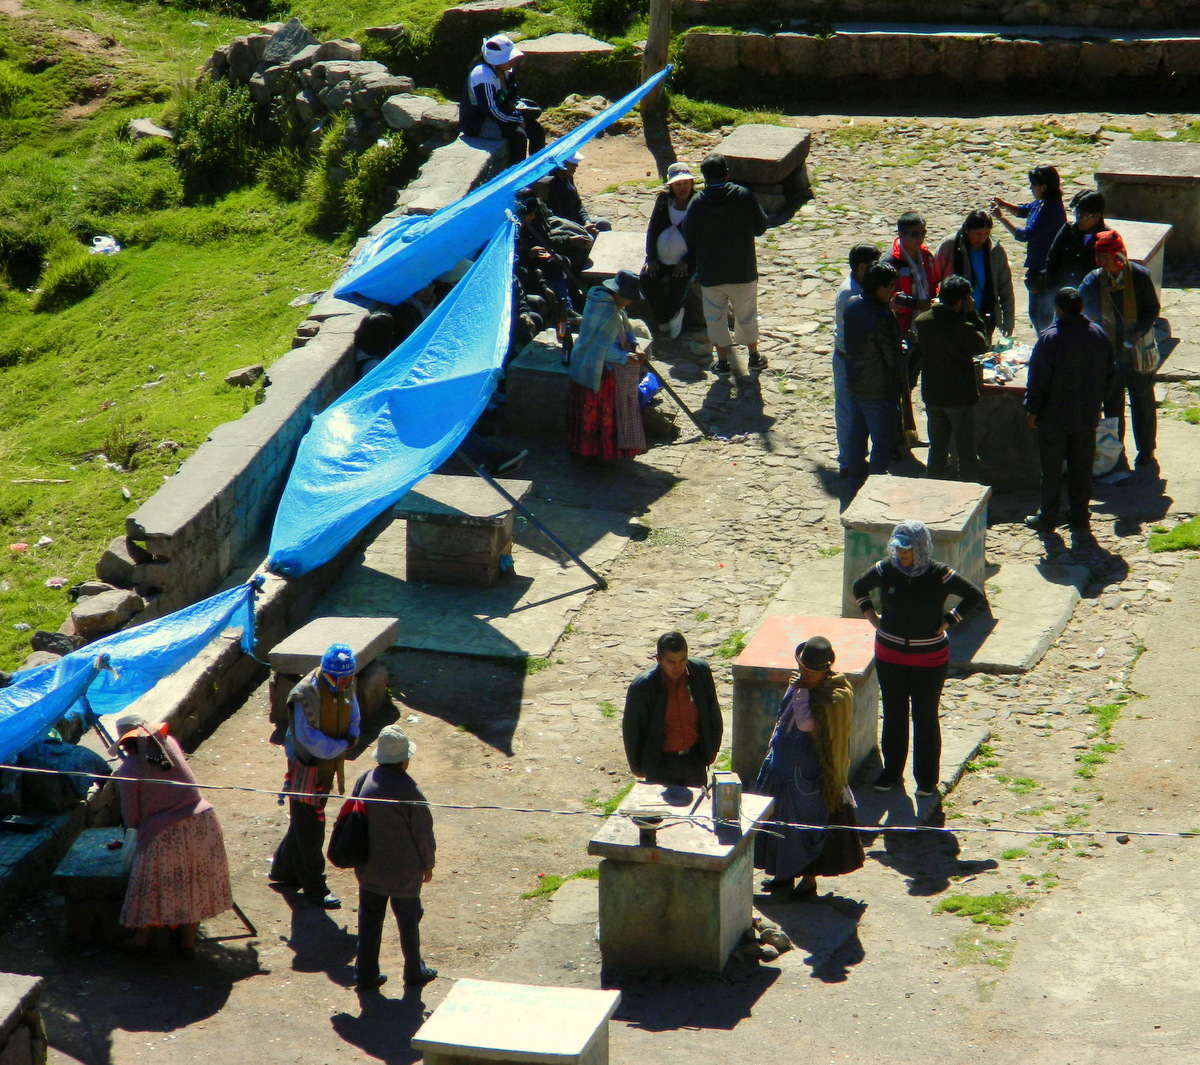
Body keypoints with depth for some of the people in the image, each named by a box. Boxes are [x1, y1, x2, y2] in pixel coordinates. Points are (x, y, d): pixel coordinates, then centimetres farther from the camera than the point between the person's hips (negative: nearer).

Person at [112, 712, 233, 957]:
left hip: (164, 834, -4)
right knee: (195, 884, 16)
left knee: (152, 887, 14)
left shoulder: (128, 770, -9)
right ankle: (188, 942, 24)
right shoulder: (169, 743, 3)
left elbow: (131, 819, -3)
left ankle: (141, 939, 28)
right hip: (202, 824, 4)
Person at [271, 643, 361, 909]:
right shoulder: (305, 696, -28)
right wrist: (343, 745, -16)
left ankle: (284, 869, 38)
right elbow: (312, 742, -28)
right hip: (307, 769, -8)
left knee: (304, 821, 21)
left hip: (329, 765, 8)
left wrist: (351, 738, -10)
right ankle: (314, 887, 11)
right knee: (310, 828, 2)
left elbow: (352, 715, 10)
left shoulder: (346, 688, -4)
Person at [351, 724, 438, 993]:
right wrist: (428, 864, 4)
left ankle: (366, 974, 19)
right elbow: (423, 832, -13)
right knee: (408, 921, 14)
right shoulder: (408, 790, -23)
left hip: (368, 868, 4)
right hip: (403, 870, -4)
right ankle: (414, 972, 29)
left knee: (369, 920, 14)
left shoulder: (365, 780, -9)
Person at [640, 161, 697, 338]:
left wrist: (686, 262, -15)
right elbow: (652, 229, 7)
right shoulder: (663, 200, 7)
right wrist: (651, 258, -4)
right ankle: (672, 316, -5)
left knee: (677, 283, -30)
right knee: (646, 279, -22)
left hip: (685, 261, -4)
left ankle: (666, 317, -2)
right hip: (660, 259, 4)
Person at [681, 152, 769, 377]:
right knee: (747, 314, 17)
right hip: (743, 271, 1)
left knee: (716, 316, 15)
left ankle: (723, 361, 20)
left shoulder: (697, 204, -13)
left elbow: (688, 240, -5)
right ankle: (754, 357, 29)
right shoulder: (745, 196, -12)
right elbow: (760, 227, -2)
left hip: (710, 273, -1)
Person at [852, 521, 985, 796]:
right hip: (889, 656, 3)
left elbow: (975, 596, -4)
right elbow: (859, 587, 12)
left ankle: (927, 779, 19)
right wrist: (870, 616, 2)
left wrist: (947, 622, -9)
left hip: (929, 658, -3)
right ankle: (891, 773, 28)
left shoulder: (940, 575, -15)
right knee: (893, 715, 14)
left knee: (925, 718, 6)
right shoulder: (885, 570, -8)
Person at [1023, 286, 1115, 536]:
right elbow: (1110, 374, 9)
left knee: (1051, 470, 7)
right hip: (1087, 416, 4)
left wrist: (1032, 410, -4)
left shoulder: (1050, 338, -19)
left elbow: (1038, 380, -16)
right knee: (1082, 468, 13)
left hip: (1054, 417, -4)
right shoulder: (1098, 335, -2)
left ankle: (1047, 519, 16)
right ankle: (1079, 519, 19)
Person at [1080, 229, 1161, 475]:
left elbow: (1152, 308, -3)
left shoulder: (1140, 275, -10)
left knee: (1143, 403, 9)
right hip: (1109, 352, 1)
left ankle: (1146, 454, 21)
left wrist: (1140, 331, -18)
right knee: (1112, 405, 7)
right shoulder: (1093, 281, -7)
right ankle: (1116, 455, 19)